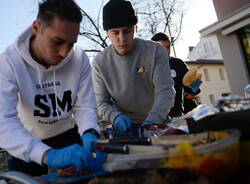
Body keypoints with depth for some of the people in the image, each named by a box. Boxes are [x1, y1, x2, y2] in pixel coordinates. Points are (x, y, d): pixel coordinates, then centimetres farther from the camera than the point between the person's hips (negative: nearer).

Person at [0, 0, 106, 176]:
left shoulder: (80, 59, -20)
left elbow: (85, 106, -16)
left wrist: (90, 135, -37)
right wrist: (48, 155, -52)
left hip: (68, 137, 2)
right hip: (28, 146, -1)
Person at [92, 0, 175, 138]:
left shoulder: (155, 51, -8)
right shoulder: (100, 62, -6)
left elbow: (165, 90, -15)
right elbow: (101, 103, -3)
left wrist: (151, 121, -30)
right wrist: (116, 117, -23)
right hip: (124, 128, 1)